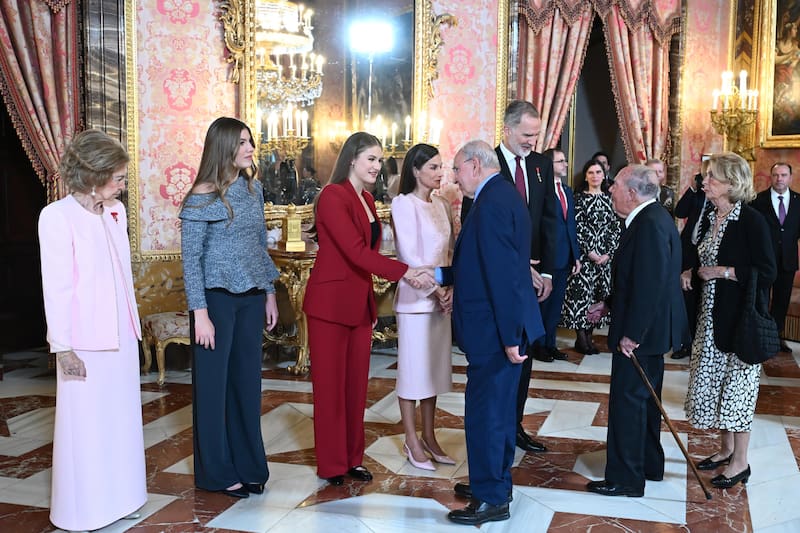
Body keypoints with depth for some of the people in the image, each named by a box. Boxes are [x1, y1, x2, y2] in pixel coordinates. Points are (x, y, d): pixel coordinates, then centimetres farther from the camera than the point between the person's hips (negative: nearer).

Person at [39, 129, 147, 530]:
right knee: (85, 422, 4)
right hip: (85, 342, -6)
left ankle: (117, 497, 29)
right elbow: (56, 288, -13)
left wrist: (133, 325, 12)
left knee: (121, 417, 14)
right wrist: (63, 347, -14)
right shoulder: (58, 217, -12)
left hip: (121, 336, 7)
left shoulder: (116, 212, 8)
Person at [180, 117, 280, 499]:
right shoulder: (202, 197, -10)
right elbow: (191, 259, -10)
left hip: (251, 297, 6)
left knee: (247, 380, 11)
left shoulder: (253, 188, 7)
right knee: (213, 382, 5)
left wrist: (269, 293, 14)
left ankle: (248, 464, 24)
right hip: (217, 297, -5)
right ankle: (217, 472, 18)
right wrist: (200, 313, -15)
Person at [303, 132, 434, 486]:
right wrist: (404, 271, -26)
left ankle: (353, 458, 23)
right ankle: (331, 464, 14)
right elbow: (355, 251, -22)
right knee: (330, 383, 3)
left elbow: (368, 251, 9)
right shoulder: (333, 196, -14)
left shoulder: (367, 200, 13)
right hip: (331, 302, -8)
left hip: (360, 303, 8)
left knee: (356, 382, 12)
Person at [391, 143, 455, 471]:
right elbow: (409, 255, -13)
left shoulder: (442, 205, 11)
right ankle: (412, 441, 11)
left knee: (435, 366, 11)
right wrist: (434, 289, -13)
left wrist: (450, 289, -2)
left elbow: (449, 251, 12)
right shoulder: (404, 204, -8)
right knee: (413, 367, 1)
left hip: (442, 298, 6)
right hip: (415, 297, -6)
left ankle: (429, 436, 21)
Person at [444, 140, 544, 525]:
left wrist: (510, 336, -23)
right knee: (498, 406, 19)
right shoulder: (502, 194, 12)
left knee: (485, 410, 0)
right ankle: (496, 481, 33)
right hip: (502, 327, 10)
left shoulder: (492, 202, -20)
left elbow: (503, 273, -25)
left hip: (496, 329, -10)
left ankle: (491, 498, 11)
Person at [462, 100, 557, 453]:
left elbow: (550, 220, 9)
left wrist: (546, 271, 2)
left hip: (531, 274, 5)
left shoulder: (542, 165, 8)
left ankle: (515, 425, 22)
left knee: (523, 353, 11)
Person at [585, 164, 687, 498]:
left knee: (628, 401, -2)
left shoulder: (650, 224, -22)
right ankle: (649, 465, 35)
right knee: (644, 398, 21)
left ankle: (625, 479, 8)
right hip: (652, 328, 11)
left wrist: (632, 333, -23)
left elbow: (650, 284, -26)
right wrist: (611, 304, 14)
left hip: (641, 332, -11)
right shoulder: (652, 218, 10)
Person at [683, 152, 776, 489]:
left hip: (740, 318, -8)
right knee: (713, 382, 14)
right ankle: (726, 449, 29)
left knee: (736, 385, 0)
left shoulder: (751, 221, -14)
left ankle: (740, 462, 13)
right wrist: (691, 274, 2)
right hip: (711, 316, 8)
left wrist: (723, 272, -20)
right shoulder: (710, 219, 9)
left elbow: (766, 272, -18)